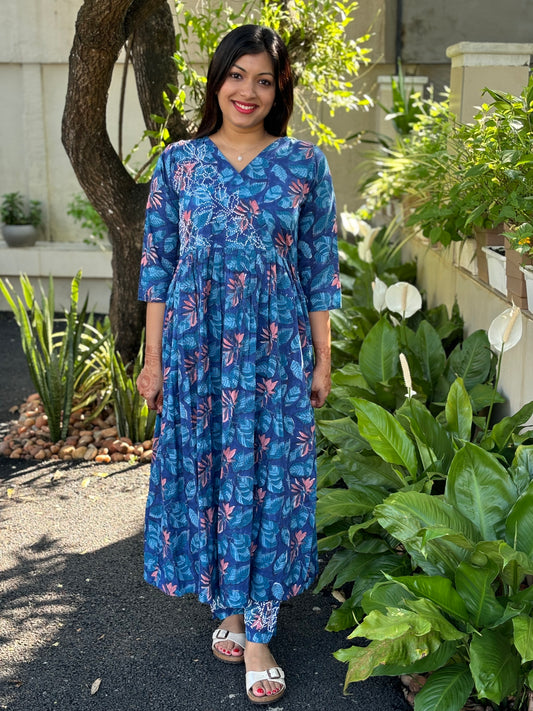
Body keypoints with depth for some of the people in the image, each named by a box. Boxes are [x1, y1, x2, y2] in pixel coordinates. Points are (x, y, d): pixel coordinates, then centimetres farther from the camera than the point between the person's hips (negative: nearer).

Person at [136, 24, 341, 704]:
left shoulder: (305, 164, 1)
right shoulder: (178, 161, 3)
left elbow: (319, 268, 3)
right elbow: (157, 264, 4)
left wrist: (321, 360, 1)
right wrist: (153, 358, 1)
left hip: (274, 347, -1)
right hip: (196, 346, 1)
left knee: (271, 479, 1)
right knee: (202, 471, 8)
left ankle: (257, 633, 14)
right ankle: (227, 606, 29)